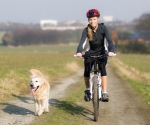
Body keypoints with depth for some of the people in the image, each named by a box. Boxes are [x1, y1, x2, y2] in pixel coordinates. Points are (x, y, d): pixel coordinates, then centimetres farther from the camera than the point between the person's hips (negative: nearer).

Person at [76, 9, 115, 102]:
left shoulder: (103, 28, -16)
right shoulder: (86, 30, -14)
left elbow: (109, 40, -27)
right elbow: (82, 42, -28)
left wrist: (111, 51, -47)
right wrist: (79, 52, -49)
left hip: (101, 52, -1)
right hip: (91, 52, 1)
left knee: (102, 68, -25)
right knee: (87, 70, -19)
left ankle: (105, 93, -26)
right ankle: (87, 90, 7)